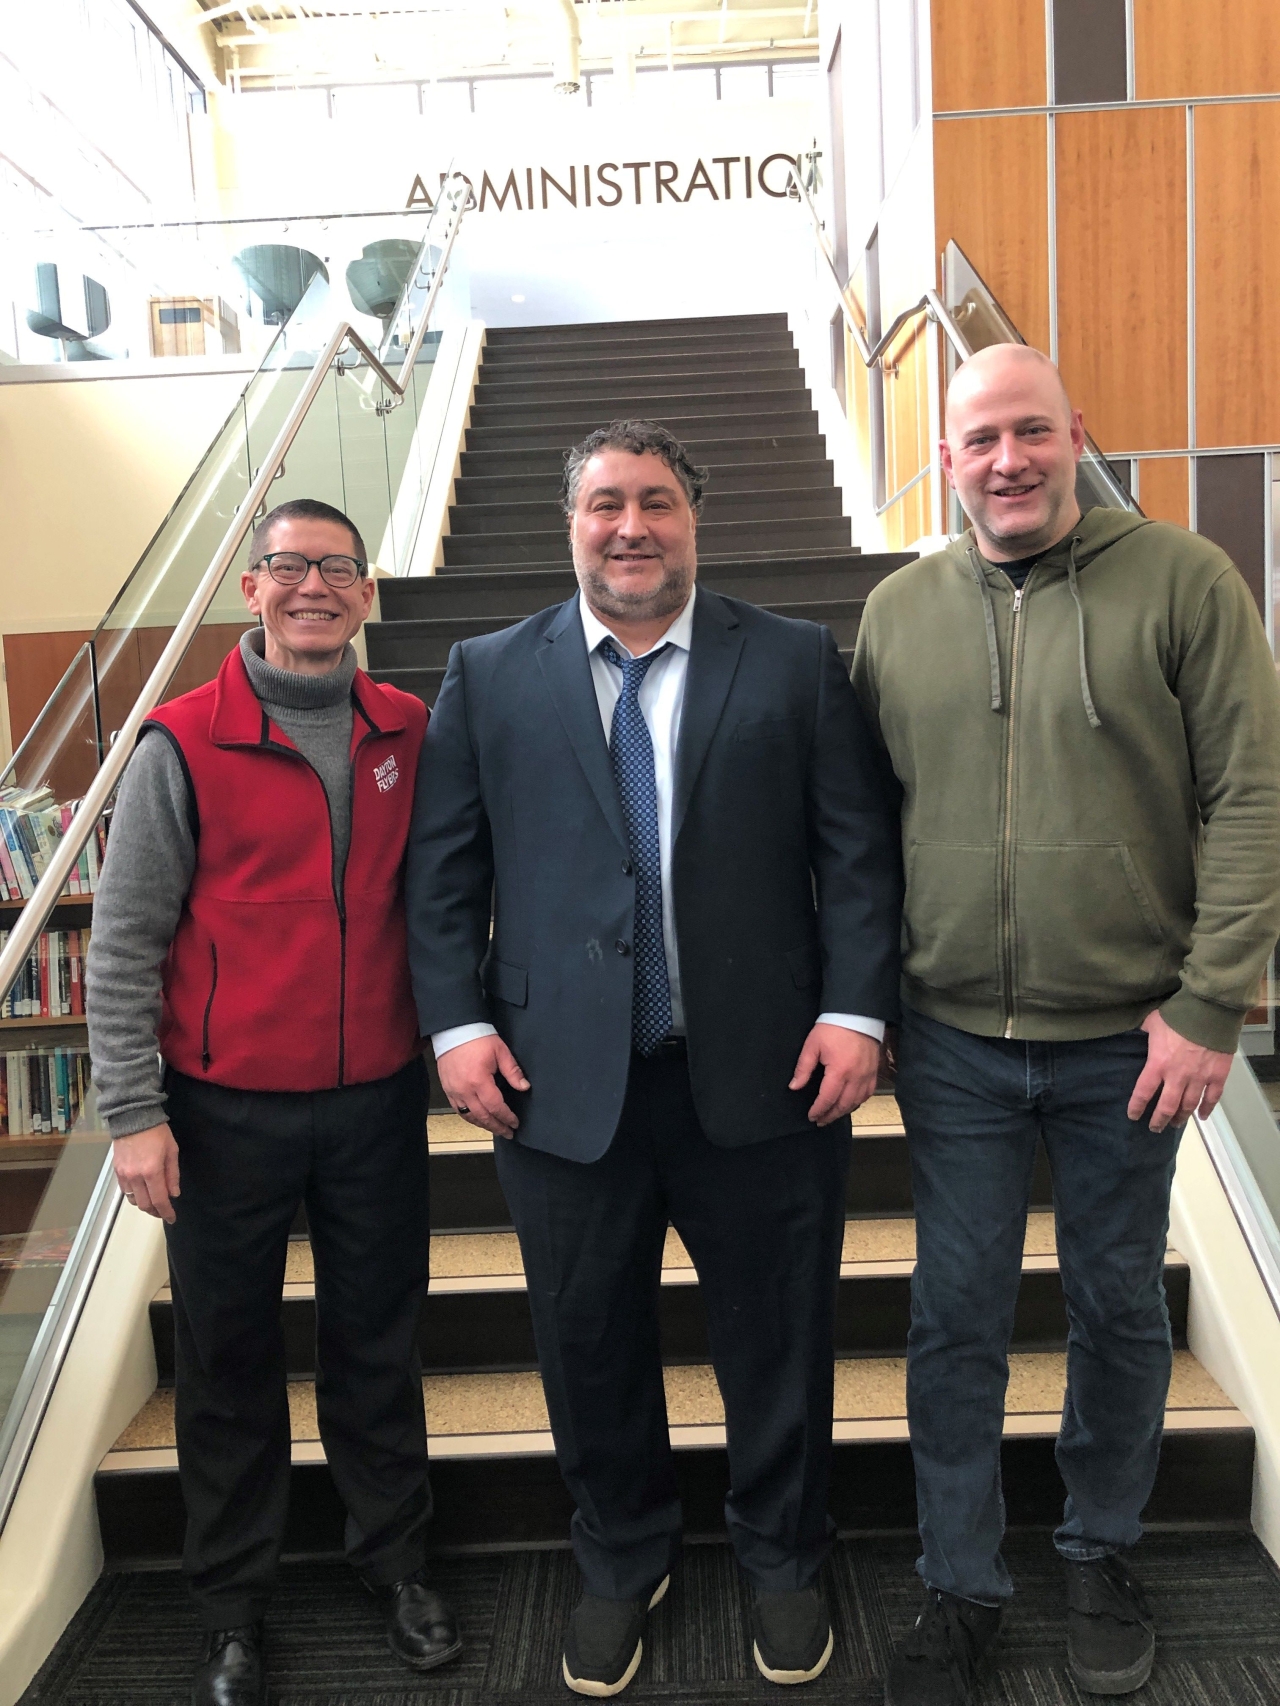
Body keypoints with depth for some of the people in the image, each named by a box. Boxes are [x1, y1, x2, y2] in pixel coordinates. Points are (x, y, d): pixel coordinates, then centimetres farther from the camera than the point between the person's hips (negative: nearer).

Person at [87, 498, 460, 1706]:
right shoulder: (183, 744, -7)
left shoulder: (407, 733, 2)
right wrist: (134, 1113, -10)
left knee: (379, 1343, 15)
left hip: (377, 1098, 2)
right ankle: (231, 1603, 33)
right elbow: (123, 945, -6)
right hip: (226, 1110, -2)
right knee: (227, 1357, 13)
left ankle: (395, 1561, 36)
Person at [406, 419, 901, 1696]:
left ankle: (781, 1562, 42)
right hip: (564, 1078, 1)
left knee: (778, 1338, 15)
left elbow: (859, 851, 0)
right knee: (590, 1341, 16)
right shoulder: (486, 677, 6)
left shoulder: (796, 662, 3)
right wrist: (458, 1022, -6)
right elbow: (442, 870, 4)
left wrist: (856, 1010, -9)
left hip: (764, 1071, 0)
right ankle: (619, 1565, 43)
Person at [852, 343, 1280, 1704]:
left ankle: (1099, 1555, 40)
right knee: (956, 1322, 9)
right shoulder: (898, 611, 5)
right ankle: (959, 1587, 31)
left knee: (1120, 1311, 15)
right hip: (954, 1041, 2)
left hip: (1128, 1041, -1)